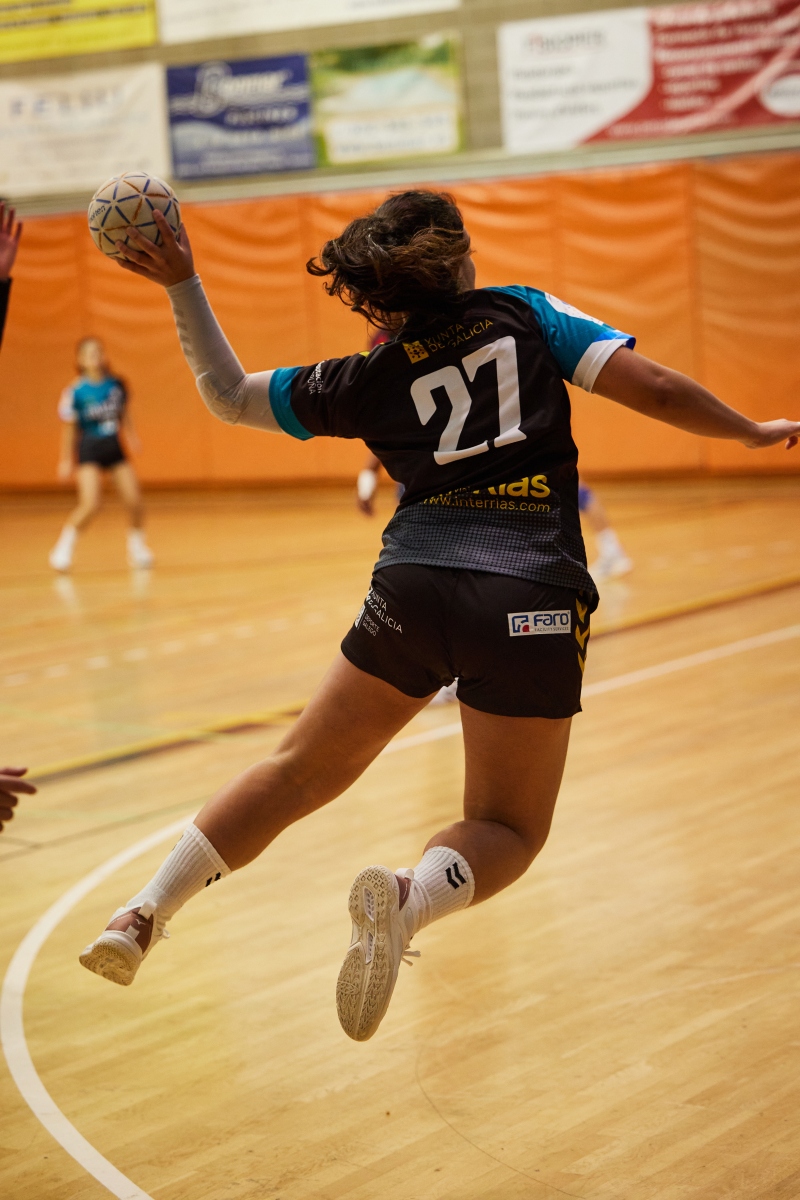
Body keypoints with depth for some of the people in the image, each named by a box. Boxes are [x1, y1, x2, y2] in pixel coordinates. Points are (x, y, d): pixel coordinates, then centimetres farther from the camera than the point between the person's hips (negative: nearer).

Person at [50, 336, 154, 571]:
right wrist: (66, 459, -2)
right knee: (90, 504, -21)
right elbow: (70, 428, -4)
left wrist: (131, 435, 1)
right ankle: (64, 546, -2)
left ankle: (137, 546, 24)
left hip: (114, 447, 4)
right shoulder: (75, 392, -11)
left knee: (135, 502, -1)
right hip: (89, 449, -4)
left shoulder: (116, 384, 0)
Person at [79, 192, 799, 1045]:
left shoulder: (365, 382, 12)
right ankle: (410, 896, -24)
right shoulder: (524, 314, 8)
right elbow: (651, 387, 1)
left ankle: (146, 911, 10)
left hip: (413, 586, 2)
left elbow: (228, 395, 21)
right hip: (532, 598, -2)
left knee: (302, 771, 19)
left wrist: (182, 286, 24)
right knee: (507, 829, 9)